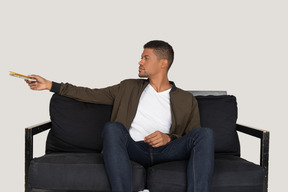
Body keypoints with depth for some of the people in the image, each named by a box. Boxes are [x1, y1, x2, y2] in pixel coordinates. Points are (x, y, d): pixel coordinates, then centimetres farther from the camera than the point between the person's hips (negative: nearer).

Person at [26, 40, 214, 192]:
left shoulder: (187, 100, 15)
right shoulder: (129, 88, 20)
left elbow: (194, 137, 12)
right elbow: (92, 94, 20)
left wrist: (168, 138, -8)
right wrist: (50, 85, 17)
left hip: (165, 151, 0)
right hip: (134, 149, 1)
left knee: (206, 133, -26)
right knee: (112, 127, -31)